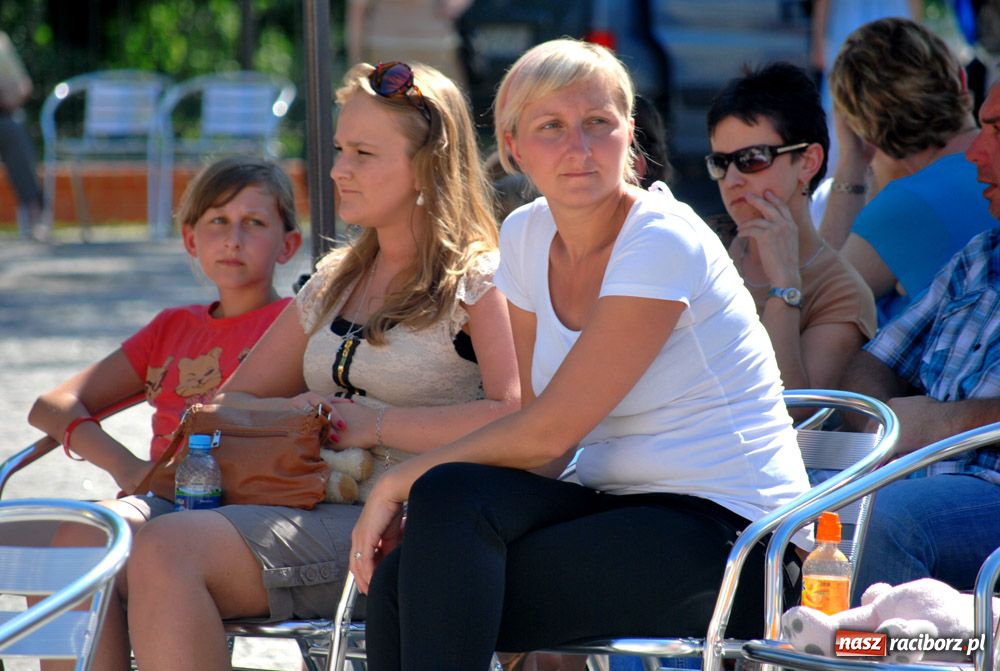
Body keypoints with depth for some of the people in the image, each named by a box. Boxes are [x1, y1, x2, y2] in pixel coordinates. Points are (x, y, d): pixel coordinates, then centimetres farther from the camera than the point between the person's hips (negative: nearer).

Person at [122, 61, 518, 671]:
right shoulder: (334, 286, 23)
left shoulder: (479, 283, 0)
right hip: (320, 515, 8)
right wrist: (295, 415, 1)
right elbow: (228, 405, 24)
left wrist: (375, 423, -12)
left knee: (166, 551, -28)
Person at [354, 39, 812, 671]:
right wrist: (408, 501, -8)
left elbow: (551, 431, -17)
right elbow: (541, 437, 8)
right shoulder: (527, 235, 9)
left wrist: (402, 482, -10)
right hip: (621, 510, 7)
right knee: (399, 581, -17)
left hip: (723, 530, -7)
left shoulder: (664, 243, -15)